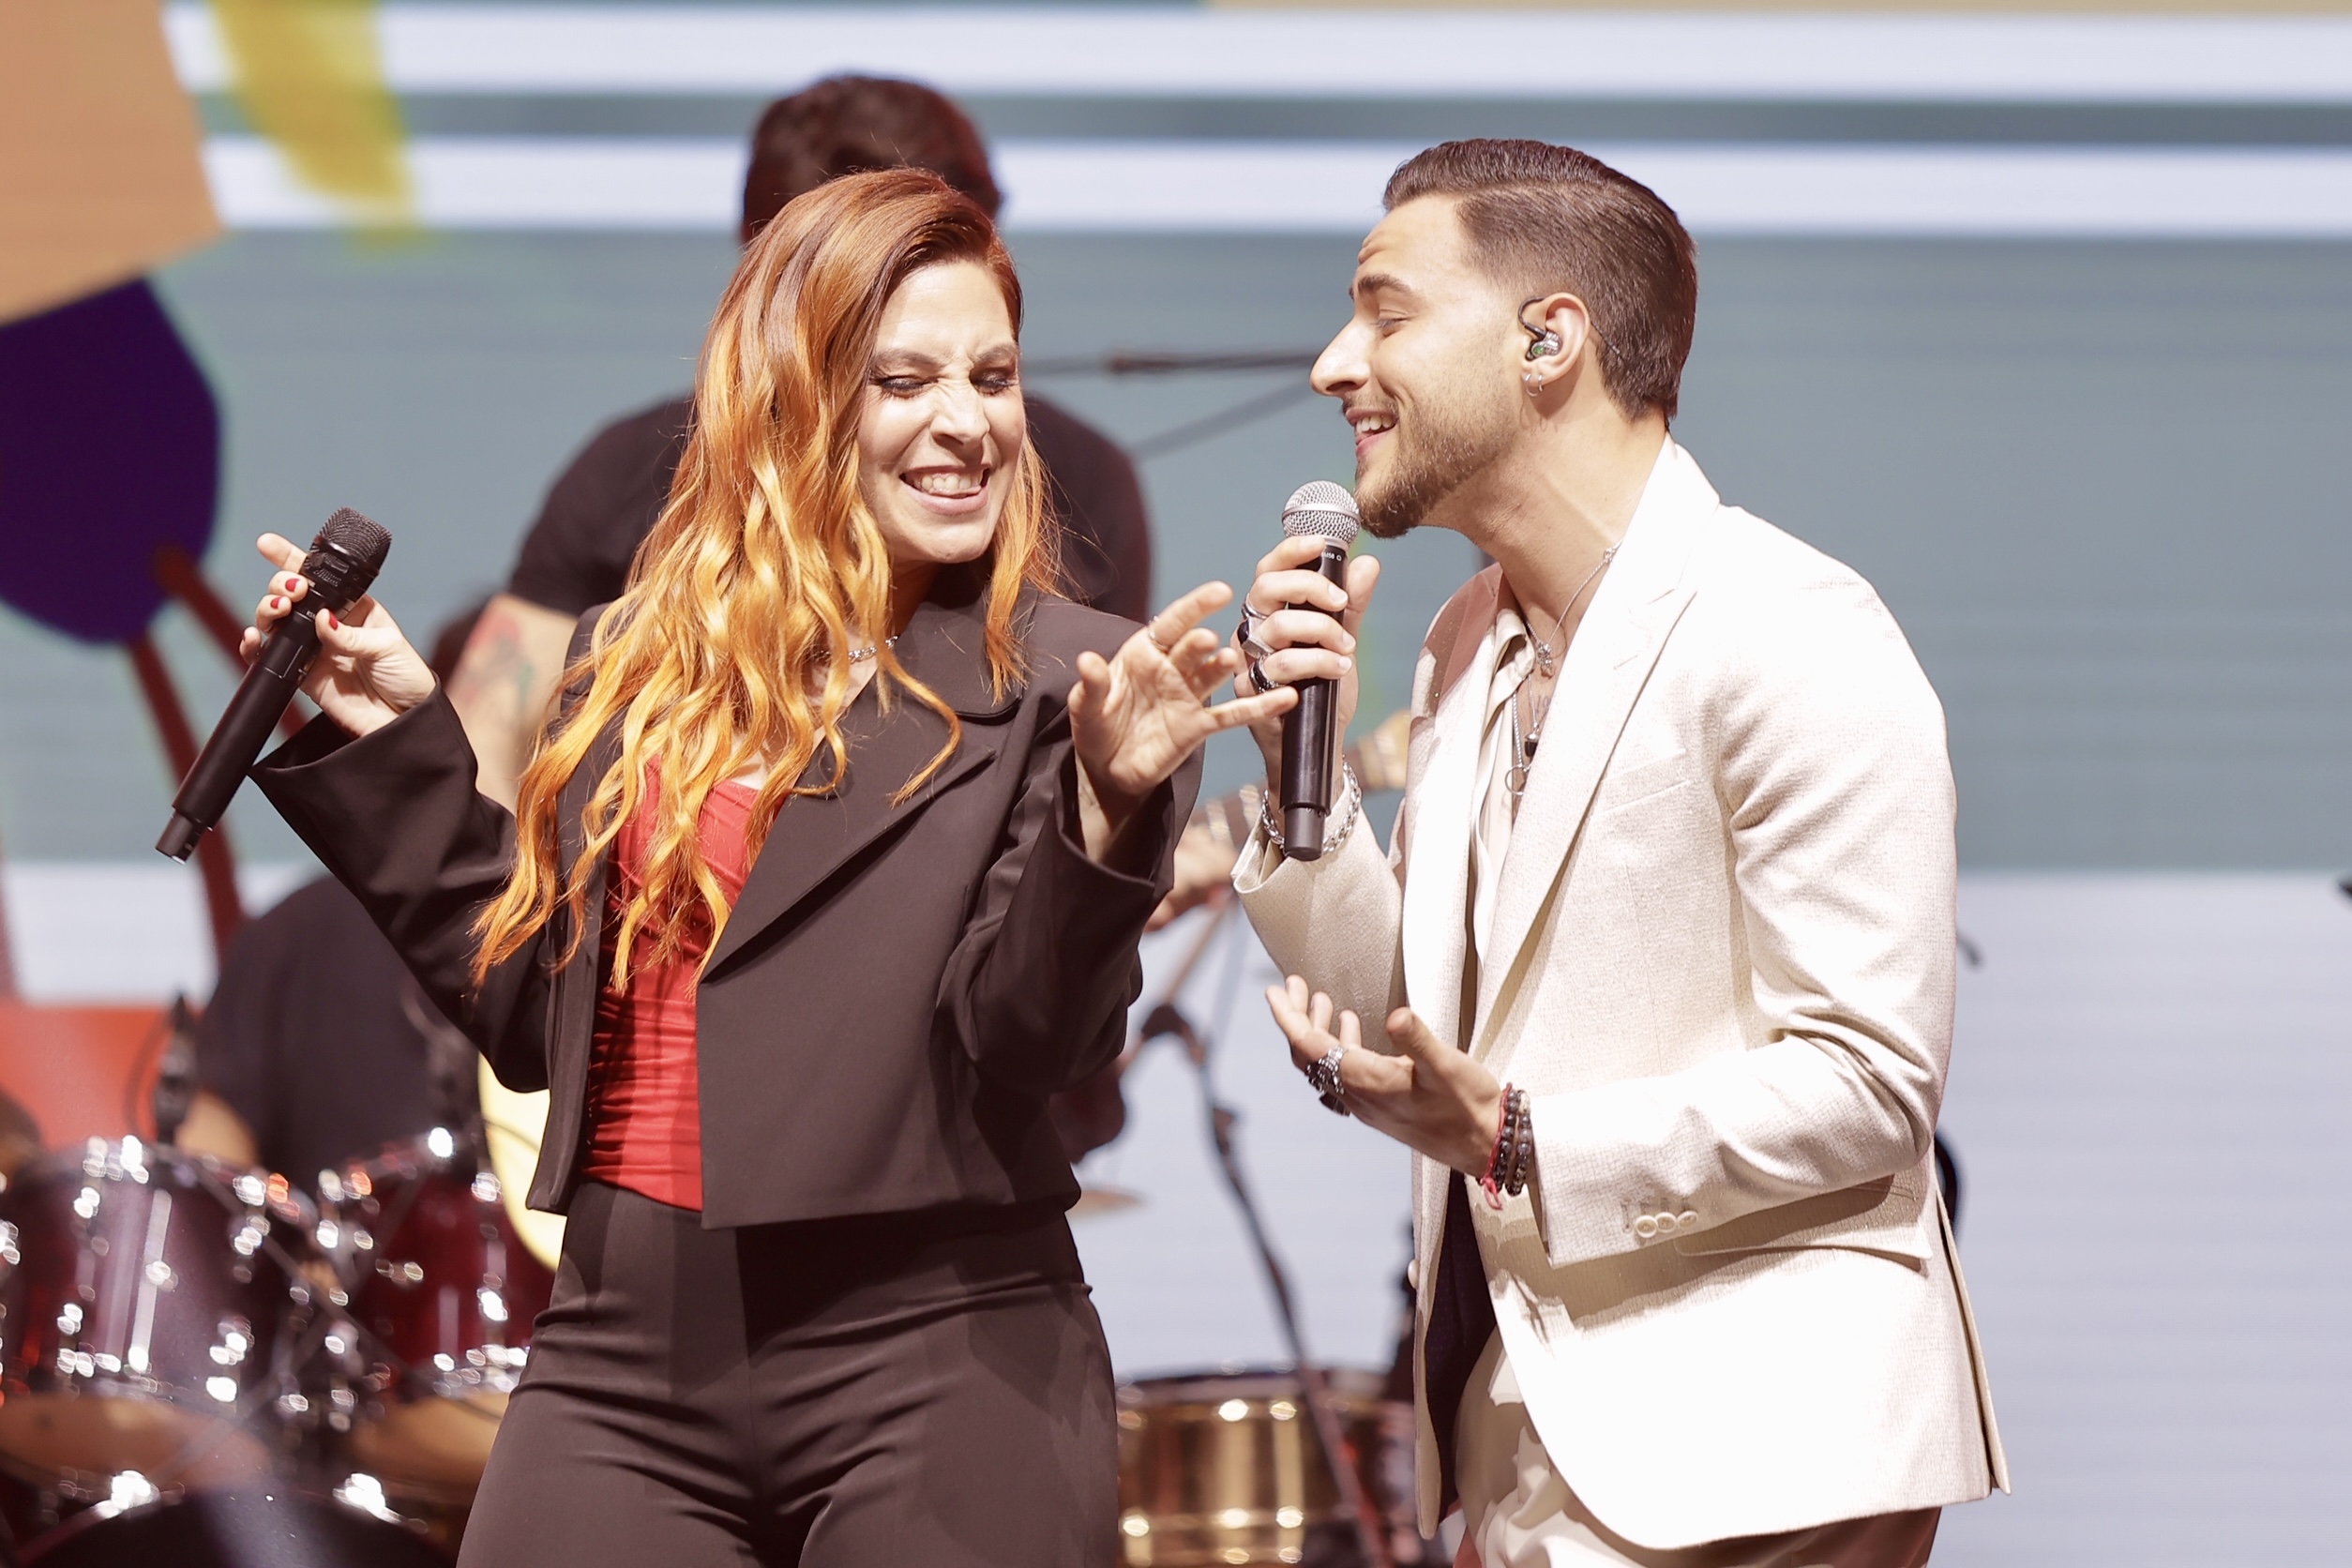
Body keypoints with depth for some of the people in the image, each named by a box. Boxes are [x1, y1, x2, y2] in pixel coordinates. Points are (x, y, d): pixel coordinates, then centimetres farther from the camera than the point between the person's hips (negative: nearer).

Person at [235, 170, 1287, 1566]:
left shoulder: (1061, 687, -1)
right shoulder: (638, 666, 12)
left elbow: (1030, 1045, -10)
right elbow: (537, 1013, 16)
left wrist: (1107, 808, -25)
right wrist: (389, 742, 13)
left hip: (928, 1374, -4)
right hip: (622, 1360, 4)